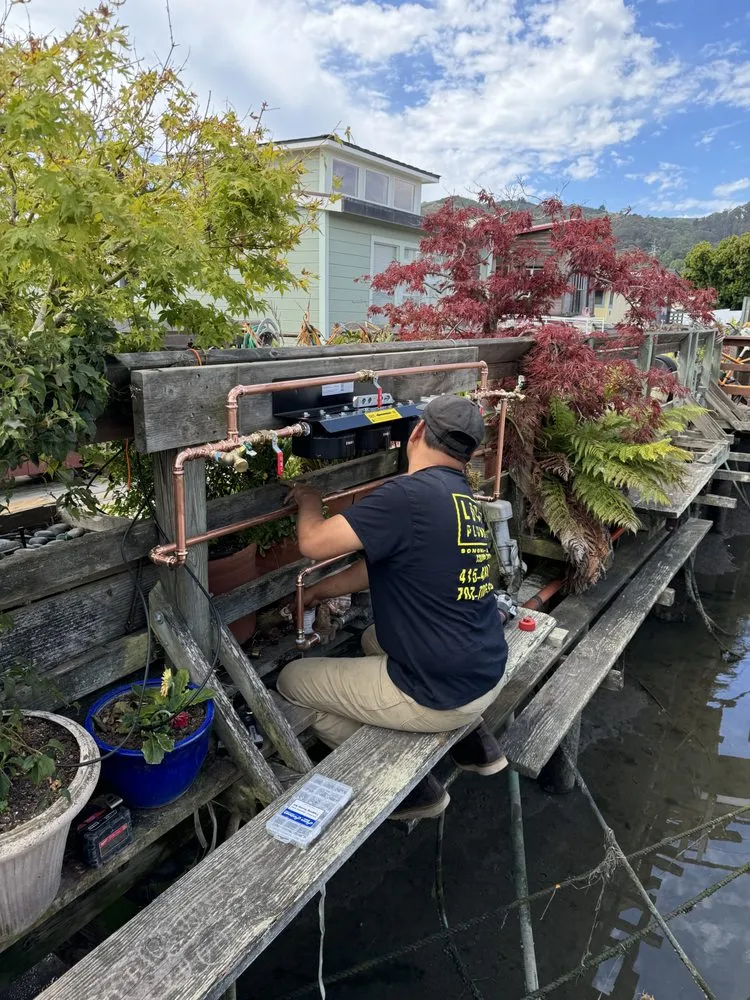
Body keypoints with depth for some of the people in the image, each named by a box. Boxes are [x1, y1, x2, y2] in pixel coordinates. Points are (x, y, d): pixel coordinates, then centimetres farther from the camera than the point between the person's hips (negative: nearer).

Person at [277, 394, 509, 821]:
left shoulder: (410, 495, -22)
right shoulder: (465, 498, 4)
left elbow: (315, 543, -20)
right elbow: (381, 564, 14)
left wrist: (309, 501, 1)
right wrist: (320, 590, 20)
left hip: (440, 697, -8)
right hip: (489, 676, 8)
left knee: (292, 680, 9)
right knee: (376, 638, 34)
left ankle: (413, 788, 13)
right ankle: (473, 741, 27)